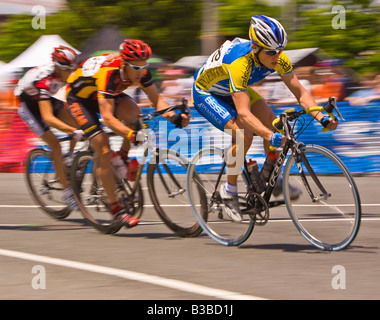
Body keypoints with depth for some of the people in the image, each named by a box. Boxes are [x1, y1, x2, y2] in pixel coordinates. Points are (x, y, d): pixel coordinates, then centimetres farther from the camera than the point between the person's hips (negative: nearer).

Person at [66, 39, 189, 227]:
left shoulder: (140, 70, -21)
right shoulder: (108, 72, -40)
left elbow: (156, 99, -12)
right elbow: (108, 118, -45)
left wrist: (174, 117, -31)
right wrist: (133, 135, -57)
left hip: (105, 95, 6)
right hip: (79, 97, -6)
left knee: (133, 113, -26)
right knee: (105, 152, -16)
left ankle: (124, 156, -1)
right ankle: (116, 209, -5)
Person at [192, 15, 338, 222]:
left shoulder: (277, 58, -22)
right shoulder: (239, 64, -42)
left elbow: (300, 92, -17)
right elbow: (244, 113, -47)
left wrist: (322, 118, -32)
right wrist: (272, 137, -60)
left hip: (233, 90, 7)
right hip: (206, 94, -7)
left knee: (272, 124, -10)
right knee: (244, 135, -26)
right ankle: (229, 191, -8)